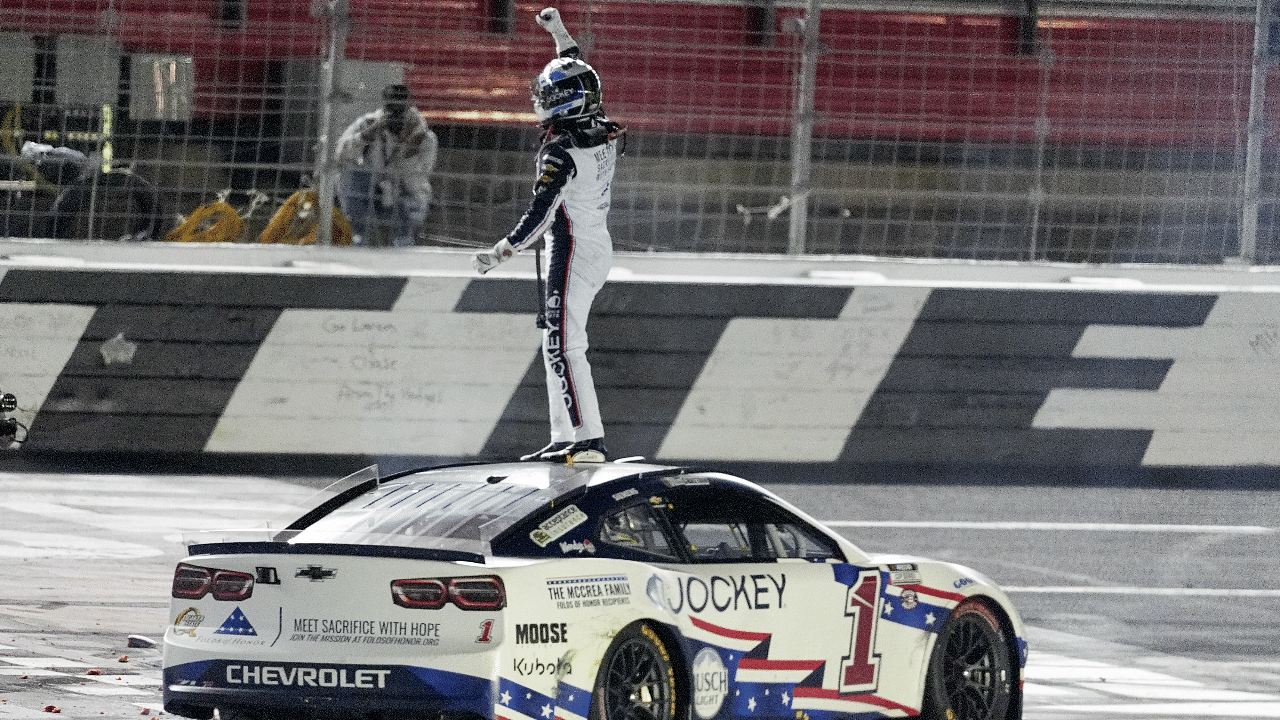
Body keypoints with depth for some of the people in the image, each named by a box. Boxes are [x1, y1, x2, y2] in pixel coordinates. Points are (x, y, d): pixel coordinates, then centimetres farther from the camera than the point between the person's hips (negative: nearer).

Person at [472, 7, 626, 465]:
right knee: (559, 345, 13)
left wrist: (501, 252, -15)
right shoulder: (606, 135, 6)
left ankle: (588, 439, -21)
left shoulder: (562, 152, -19)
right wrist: (561, 35, 32)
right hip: (600, 247, 9)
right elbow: (579, 83, 25)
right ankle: (564, 439, 12)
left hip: (572, 251, -9)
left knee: (564, 345, -12)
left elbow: (541, 212, -22)